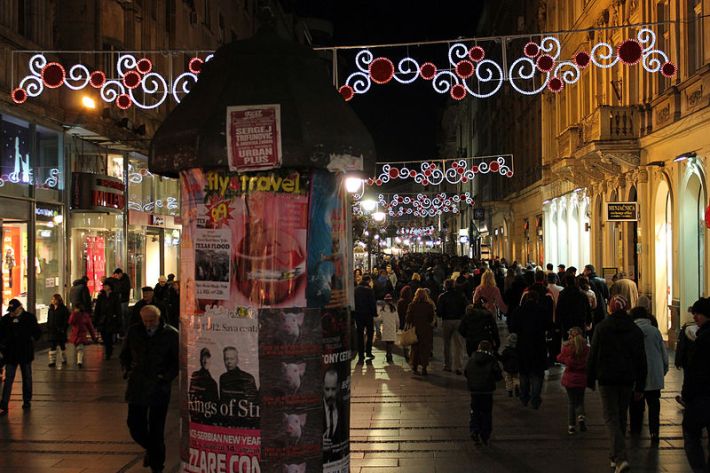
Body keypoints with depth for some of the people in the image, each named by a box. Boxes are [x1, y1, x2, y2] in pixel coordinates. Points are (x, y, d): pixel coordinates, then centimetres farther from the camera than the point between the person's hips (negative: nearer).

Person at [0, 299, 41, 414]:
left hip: (25, 353, 0)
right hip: (10, 354, 0)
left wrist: (31, 340, -11)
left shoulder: (30, 317, -5)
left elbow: (37, 332, 1)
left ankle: (27, 401, 29)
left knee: (27, 378, 14)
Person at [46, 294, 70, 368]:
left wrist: (63, 329, -16)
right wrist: (48, 328, 7)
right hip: (52, 331, 4)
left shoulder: (63, 309, -6)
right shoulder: (50, 309, 10)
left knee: (62, 346, 9)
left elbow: (66, 321, -9)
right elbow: (48, 320, 15)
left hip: (60, 331, -4)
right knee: (52, 347, 0)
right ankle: (52, 361, 1)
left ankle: (64, 360, 22)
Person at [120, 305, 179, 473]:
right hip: (137, 386, 3)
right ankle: (150, 449, 35)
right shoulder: (134, 331, 5)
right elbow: (124, 354, 18)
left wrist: (167, 376, -11)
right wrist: (127, 370, 2)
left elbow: (178, 360, 1)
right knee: (134, 424, 6)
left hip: (159, 388, -3)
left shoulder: (171, 334, -5)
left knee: (156, 429, 3)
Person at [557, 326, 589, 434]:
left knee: (571, 402, 9)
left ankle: (571, 426, 7)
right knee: (580, 400, 16)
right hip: (581, 377, 1)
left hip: (569, 377, -1)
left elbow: (560, 358, -2)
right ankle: (581, 416, -10)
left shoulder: (567, 347, -11)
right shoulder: (586, 348, -6)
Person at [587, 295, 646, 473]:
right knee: (621, 417, 16)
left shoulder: (601, 328, -4)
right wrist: (640, 386, 9)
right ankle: (615, 456, 27)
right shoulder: (635, 330, 3)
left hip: (606, 379, -3)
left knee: (611, 417, -3)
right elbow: (641, 360, 5)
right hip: (627, 379, 3)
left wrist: (590, 379, 6)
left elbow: (593, 355, -3)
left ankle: (620, 457, -20)